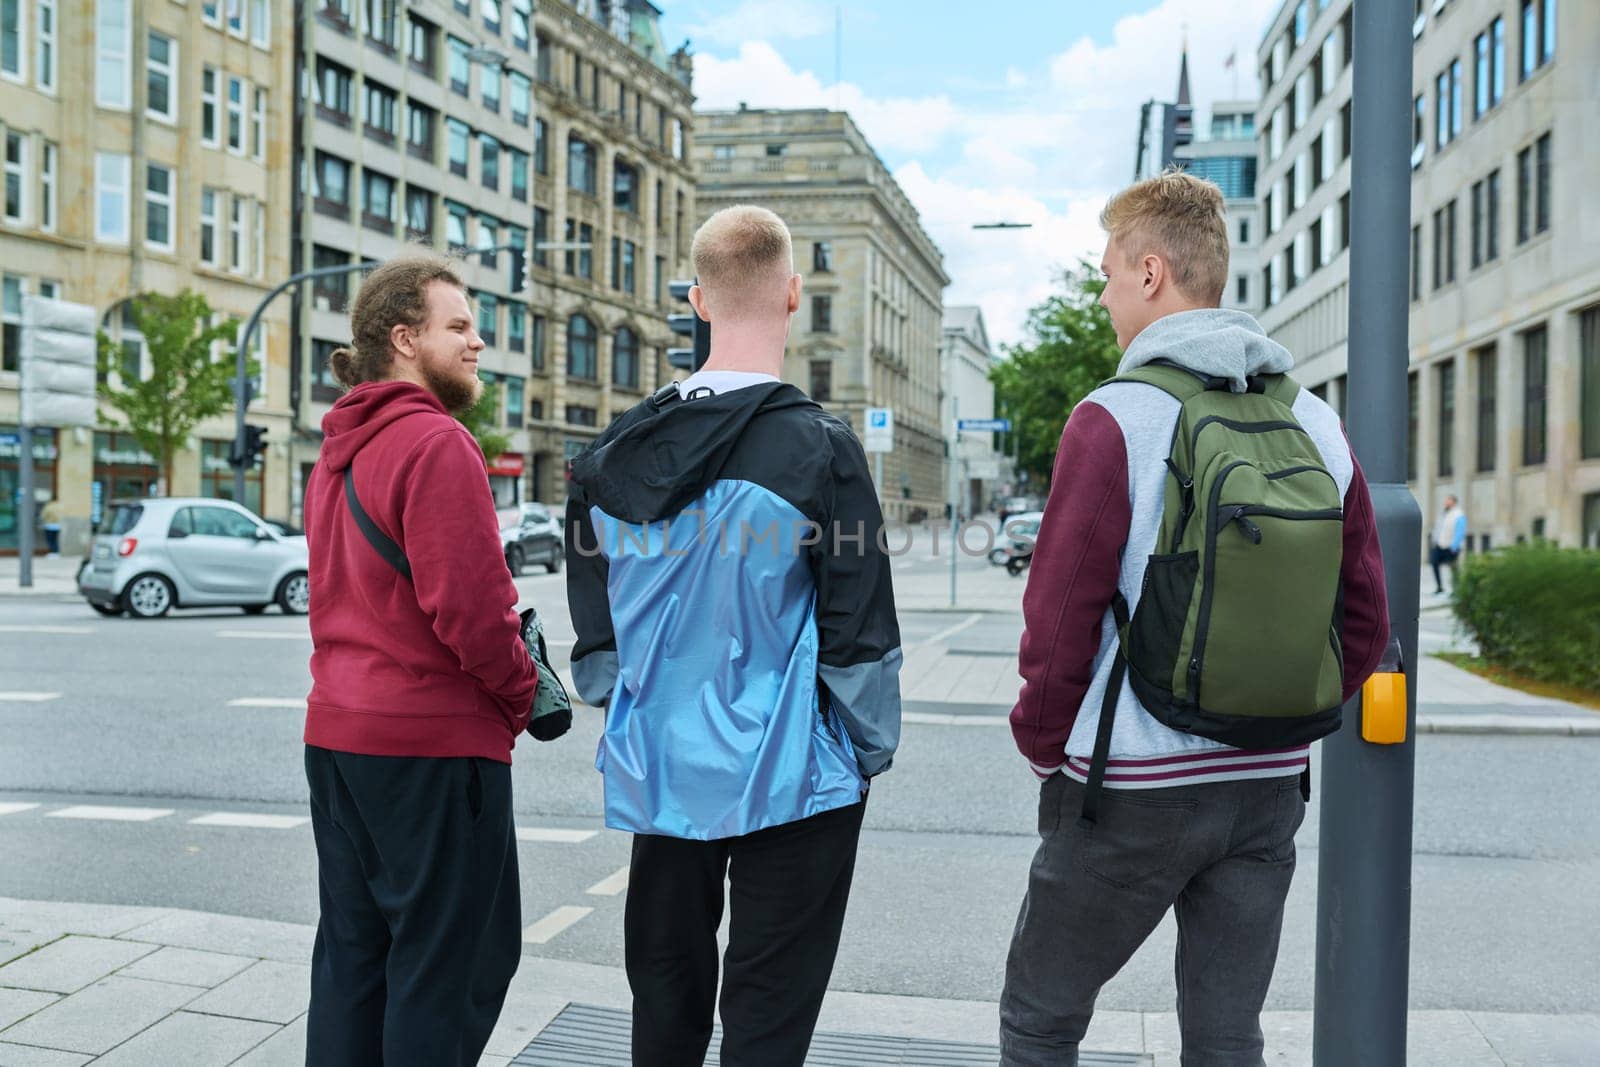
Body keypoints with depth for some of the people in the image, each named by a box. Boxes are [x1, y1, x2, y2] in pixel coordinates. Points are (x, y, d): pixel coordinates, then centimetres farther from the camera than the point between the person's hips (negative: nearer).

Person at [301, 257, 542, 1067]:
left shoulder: (340, 451, 14)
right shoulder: (437, 443, -16)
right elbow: (469, 604, -23)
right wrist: (523, 695, -7)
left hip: (338, 729, 9)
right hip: (437, 737, -9)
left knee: (354, 947, 17)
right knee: (455, 956, 2)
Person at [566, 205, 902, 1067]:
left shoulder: (617, 452, 2)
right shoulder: (818, 448, -14)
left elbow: (593, 625, 8)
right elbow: (858, 633, -12)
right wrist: (873, 750, 1)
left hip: (660, 775, 5)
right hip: (789, 780, -5)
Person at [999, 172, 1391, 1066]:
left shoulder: (1116, 420, -14)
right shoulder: (1319, 425, 4)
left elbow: (1059, 622, -14)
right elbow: (1366, 624, 7)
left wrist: (1044, 747, 2)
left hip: (1133, 788, -5)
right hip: (1270, 789, 6)